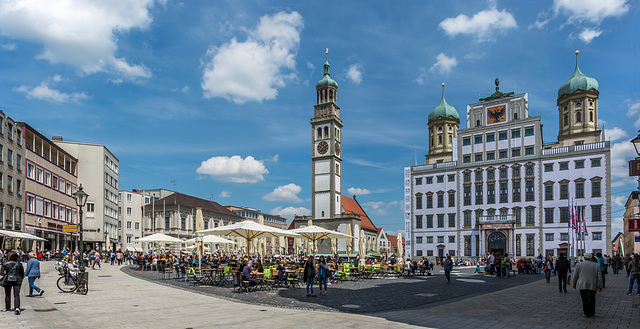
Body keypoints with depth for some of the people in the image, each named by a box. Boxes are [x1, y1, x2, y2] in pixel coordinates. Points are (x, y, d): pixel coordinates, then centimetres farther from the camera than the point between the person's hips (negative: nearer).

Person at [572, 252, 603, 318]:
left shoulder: (579, 265, 1)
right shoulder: (596, 265, 4)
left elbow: (575, 276, 4)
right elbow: (599, 277, 3)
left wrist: (573, 284, 14)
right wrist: (600, 286, 8)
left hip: (583, 285, -2)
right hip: (593, 285, 2)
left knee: (585, 300, 1)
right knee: (592, 299, 14)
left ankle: (587, 314, 0)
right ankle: (592, 313, 19)